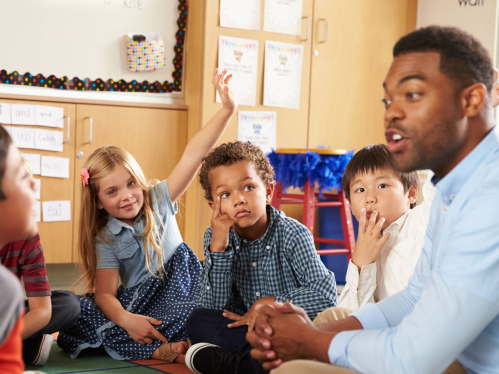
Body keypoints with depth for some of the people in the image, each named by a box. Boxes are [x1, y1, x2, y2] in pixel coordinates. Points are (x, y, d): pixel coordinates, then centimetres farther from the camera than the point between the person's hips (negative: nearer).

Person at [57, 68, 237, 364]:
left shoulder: (158, 200, -2)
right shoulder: (106, 238, -3)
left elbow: (194, 154, -15)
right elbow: (105, 294, -11)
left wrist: (227, 110, -27)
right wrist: (126, 319, -34)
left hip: (176, 288, 0)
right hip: (135, 301, 1)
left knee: (180, 256, -31)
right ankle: (161, 350, -36)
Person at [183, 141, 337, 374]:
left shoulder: (293, 235, -12)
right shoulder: (216, 237, -3)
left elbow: (326, 296, -20)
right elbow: (212, 309, -11)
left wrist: (269, 303, -17)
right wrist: (218, 248, -22)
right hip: (242, 328, 4)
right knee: (197, 322, -22)